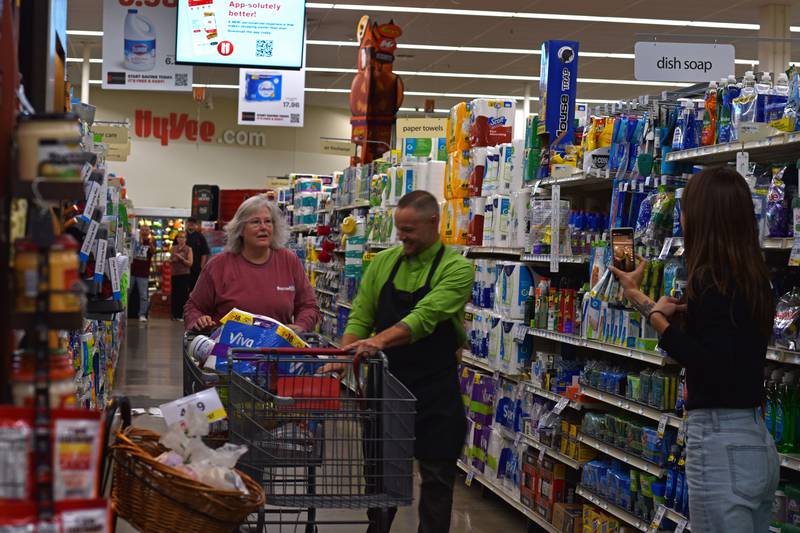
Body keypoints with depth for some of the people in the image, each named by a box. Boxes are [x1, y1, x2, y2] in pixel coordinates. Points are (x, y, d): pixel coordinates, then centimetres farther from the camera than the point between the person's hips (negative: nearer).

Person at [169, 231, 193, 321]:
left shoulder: (188, 249, 0)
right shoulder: (173, 248, 10)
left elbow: (190, 263, -6)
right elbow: (170, 260, 19)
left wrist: (181, 258, -16)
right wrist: (172, 260, -3)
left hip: (185, 275, -4)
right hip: (175, 274, 4)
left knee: (183, 295, -8)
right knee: (175, 295, 5)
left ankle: (182, 315, -4)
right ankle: (175, 314, 13)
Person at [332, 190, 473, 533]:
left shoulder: (456, 269, -11)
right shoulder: (383, 263, 5)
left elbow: (425, 316, -25)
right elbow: (361, 317, 3)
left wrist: (380, 341, -38)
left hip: (434, 391, -4)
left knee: (436, 476, 5)